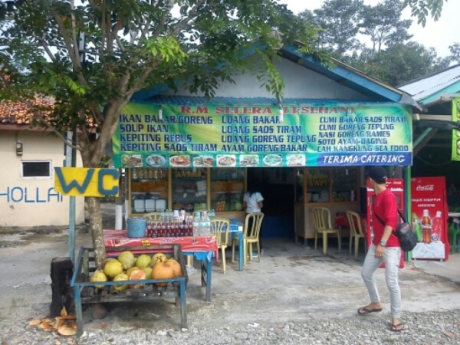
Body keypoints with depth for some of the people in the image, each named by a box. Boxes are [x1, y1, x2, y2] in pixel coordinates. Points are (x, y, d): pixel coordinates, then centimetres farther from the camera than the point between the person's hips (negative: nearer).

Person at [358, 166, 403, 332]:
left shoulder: (388, 196, -19)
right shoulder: (377, 196, 10)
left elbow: (391, 222, -25)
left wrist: (382, 244, -29)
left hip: (390, 246, -10)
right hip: (377, 243, 10)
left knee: (391, 282, -8)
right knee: (366, 273, 16)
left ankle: (396, 318, 5)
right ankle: (375, 303, 35)